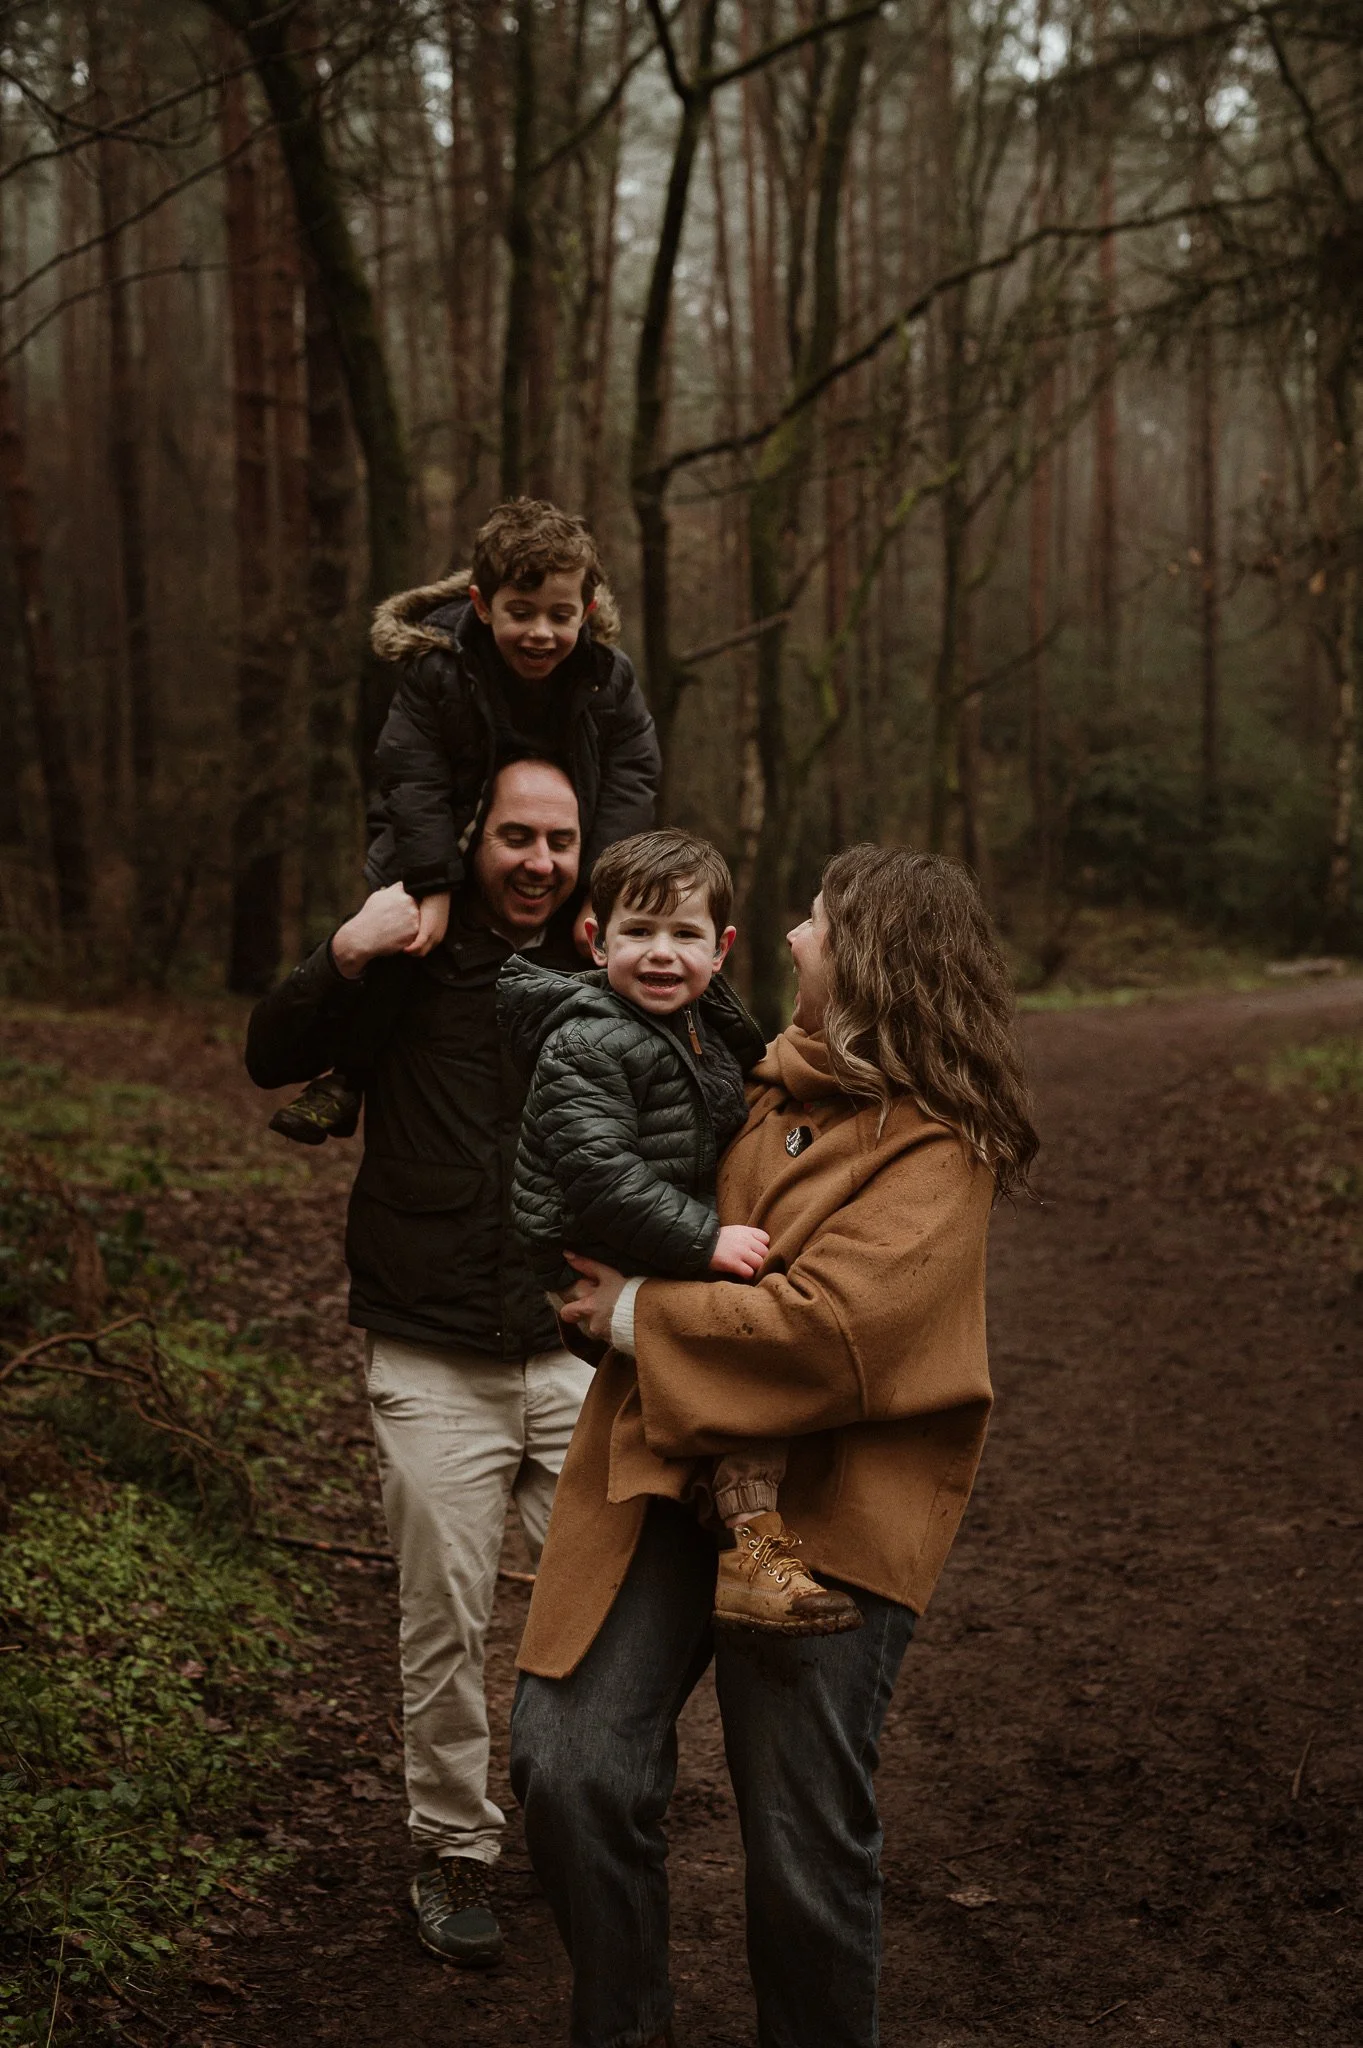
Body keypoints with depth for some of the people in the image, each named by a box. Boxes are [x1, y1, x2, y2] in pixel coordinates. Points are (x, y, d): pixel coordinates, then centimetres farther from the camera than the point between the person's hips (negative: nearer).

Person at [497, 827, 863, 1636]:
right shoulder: (586, 1046, -18)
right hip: (597, 1276, -9)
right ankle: (754, 1547, -22)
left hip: (668, 1257, 9)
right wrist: (705, 1240, -28)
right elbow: (599, 1175, -28)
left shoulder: (707, 1029, 10)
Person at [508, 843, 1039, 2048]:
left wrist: (639, 1316, -13)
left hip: (823, 1509, -6)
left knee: (805, 1842, 2)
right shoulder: (767, 1074, 12)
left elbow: (830, 1329, -23)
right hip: (668, 1469, 6)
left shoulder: (936, 1155, -10)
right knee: (571, 1765, -4)